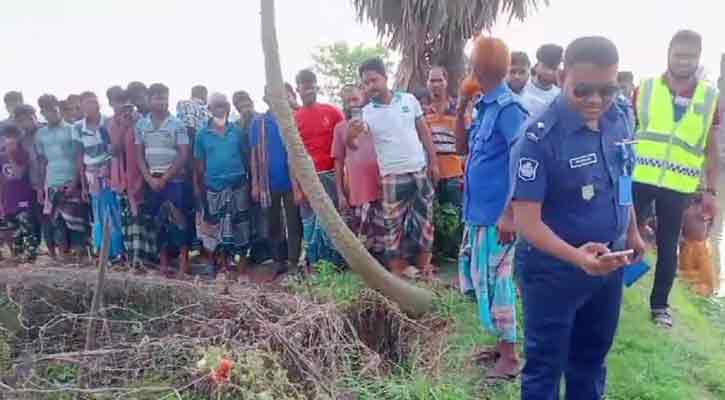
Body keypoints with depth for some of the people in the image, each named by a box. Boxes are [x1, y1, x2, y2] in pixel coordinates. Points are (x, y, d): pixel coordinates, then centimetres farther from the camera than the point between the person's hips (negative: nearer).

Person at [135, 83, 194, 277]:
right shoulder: (141, 124, 6)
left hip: (175, 179, -3)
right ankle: (163, 263, 16)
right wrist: (149, 178, -5)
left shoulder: (177, 124, -4)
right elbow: (139, 155, 8)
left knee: (178, 220, -6)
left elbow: (183, 155, -8)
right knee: (159, 222, 8)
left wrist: (164, 178, -10)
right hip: (152, 180, 3)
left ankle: (184, 262, 0)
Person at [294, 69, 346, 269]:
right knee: (309, 221, 6)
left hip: (331, 174, -1)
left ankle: (336, 260, 14)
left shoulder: (332, 112, 2)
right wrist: (296, 186, -3)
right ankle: (312, 262, 15)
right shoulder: (293, 118, 4)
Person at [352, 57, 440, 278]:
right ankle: (397, 275, 12)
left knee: (424, 220, 10)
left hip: (421, 170, 2)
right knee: (394, 224, 3)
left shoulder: (409, 100, 1)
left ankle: (424, 268, 24)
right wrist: (351, 134, -40)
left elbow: (424, 132, 8)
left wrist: (433, 162, 3)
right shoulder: (367, 112, -4)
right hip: (393, 176, -2)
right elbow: (353, 144, -17)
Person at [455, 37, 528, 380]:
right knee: (483, 279, 16)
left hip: (497, 214, -9)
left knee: (495, 281, 0)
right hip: (479, 211, 9)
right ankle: (502, 343, 31)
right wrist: (461, 111, 7)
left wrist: (510, 213, -23)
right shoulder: (485, 107, 10)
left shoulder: (508, 107, -16)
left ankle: (510, 356, 15)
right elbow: (463, 149, 19)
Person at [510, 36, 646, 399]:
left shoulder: (619, 121, -3)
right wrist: (575, 256, -41)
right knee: (545, 365, 9)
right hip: (553, 268, -6)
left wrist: (632, 232, 20)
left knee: (591, 359, 24)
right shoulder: (540, 138, -23)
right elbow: (526, 220, -27)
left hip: (608, 264, 7)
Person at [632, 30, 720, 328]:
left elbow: (711, 147, 8)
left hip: (678, 186, 1)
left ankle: (660, 304, 25)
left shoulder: (710, 97, 4)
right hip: (638, 178, -1)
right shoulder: (645, 89, 0)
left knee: (668, 247, 11)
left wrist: (710, 190, 5)